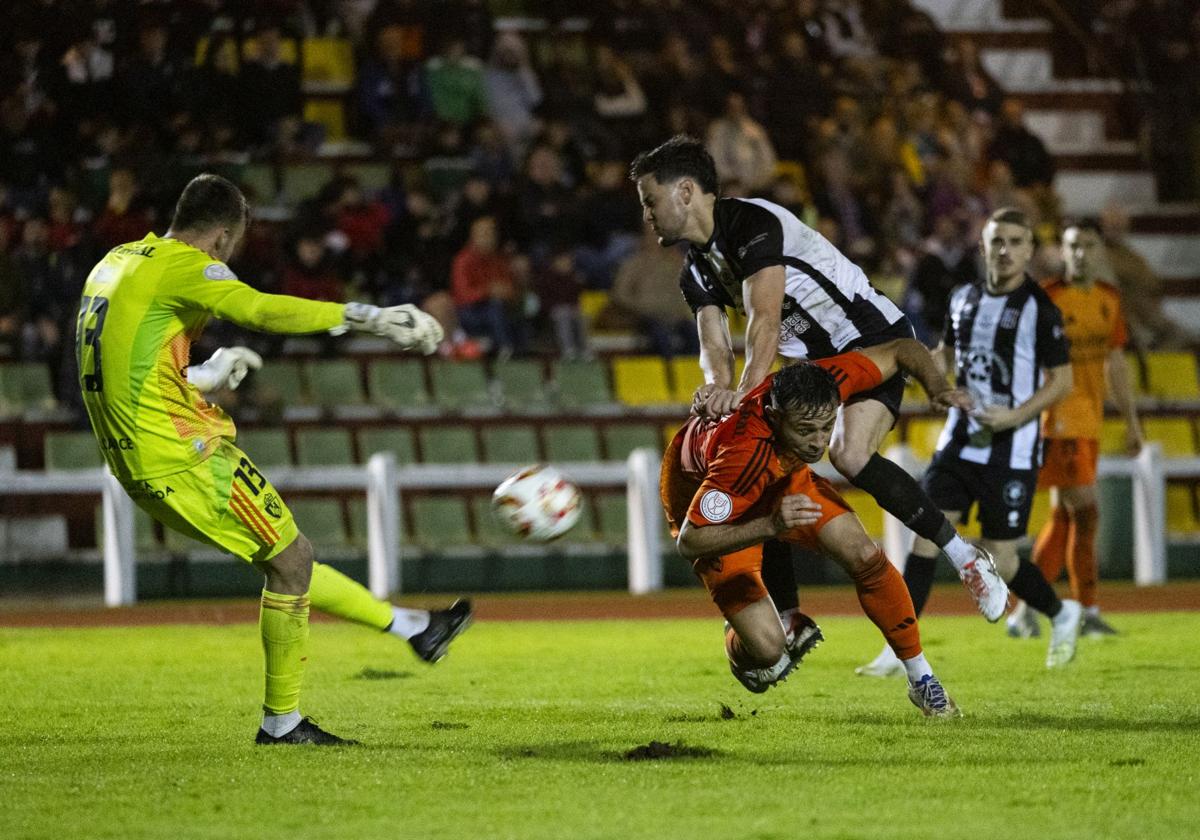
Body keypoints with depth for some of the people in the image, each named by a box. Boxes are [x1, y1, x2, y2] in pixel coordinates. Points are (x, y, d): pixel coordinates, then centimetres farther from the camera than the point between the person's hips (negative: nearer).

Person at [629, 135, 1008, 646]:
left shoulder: (753, 224, -21)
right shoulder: (697, 270, 7)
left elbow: (765, 318, -33)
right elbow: (714, 344, -6)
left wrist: (747, 390, -46)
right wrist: (719, 386, -29)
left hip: (875, 339, -9)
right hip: (816, 362, 9)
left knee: (850, 455, -31)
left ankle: (965, 557, -19)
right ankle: (787, 619, 8)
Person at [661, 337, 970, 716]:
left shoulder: (828, 382, -31)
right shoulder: (743, 455, -46)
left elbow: (902, 349, -14)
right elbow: (689, 542, -40)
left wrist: (938, 388, -33)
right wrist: (770, 526, -52)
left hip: (782, 476, 5)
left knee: (865, 557, -14)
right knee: (766, 647, -16)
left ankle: (921, 679, 7)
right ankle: (742, 655, 24)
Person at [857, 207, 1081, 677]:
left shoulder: (1039, 308, -9)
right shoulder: (964, 299, 8)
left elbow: (1062, 380, -8)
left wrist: (1014, 416, -20)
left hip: (1011, 451, -5)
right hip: (959, 441, 5)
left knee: (998, 562, -1)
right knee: (926, 537, -8)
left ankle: (1062, 616, 28)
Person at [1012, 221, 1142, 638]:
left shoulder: (1109, 300, 11)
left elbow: (1115, 362, 19)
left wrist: (1131, 421, 19)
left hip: (1089, 421, 8)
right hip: (1058, 419, -8)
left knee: (1062, 517, 10)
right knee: (1084, 511, -12)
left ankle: (1023, 613, 17)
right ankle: (1087, 612, -6)